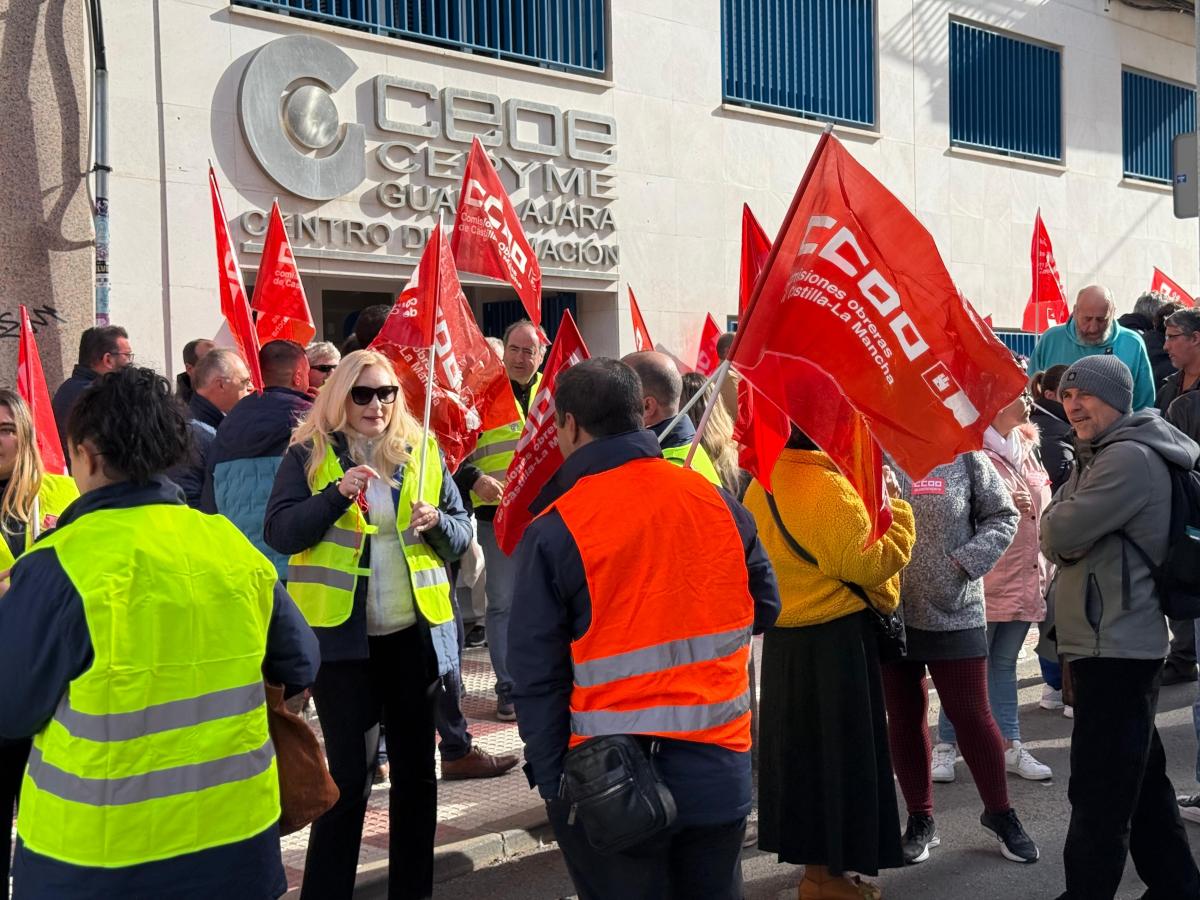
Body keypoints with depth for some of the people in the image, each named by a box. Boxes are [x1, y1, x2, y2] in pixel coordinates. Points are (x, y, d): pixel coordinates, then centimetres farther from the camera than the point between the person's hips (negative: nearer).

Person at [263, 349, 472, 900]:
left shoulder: (422, 452, 7)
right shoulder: (309, 453, 0)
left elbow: (461, 535, 10)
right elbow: (279, 533, -10)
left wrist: (437, 522, -12)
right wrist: (336, 494, -22)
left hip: (414, 632, 3)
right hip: (341, 633, -3)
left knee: (416, 769, 12)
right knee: (349, 776, 0)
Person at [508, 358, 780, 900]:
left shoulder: (554, 531, -14)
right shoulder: (717, 502, -2)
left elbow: (536, 675, -12)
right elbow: (764, 607, 10)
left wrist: (550, 778, -4)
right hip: (720, 772, 4)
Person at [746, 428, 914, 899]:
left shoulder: (760, 486, 4)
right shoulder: (828, 487, -22)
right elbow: (870, 564, -20)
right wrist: (896, 507, -9)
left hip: (783, 638, 8)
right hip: (835, 639, -8)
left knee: (798, 741, 17)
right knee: (836, 748, 4)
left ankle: (806, 851, 30)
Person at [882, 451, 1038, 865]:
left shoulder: (963, 455, -2)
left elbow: (1002, 515, 3)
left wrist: (966, 562, -10)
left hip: (954, 612, -1)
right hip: (887, 614, 2)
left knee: (971, 714, 3)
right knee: (903, 717, 11)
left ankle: (999, 812, 24)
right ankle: (920, 819, 26)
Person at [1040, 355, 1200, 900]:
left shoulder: (1129, 457, -16)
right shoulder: (1099, 456, 18)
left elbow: (1058, 537, -21)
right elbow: (1056, 541, 14)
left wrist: (1056, 521, -1)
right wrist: (1064, 526, -7)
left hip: (1116, 647, -11)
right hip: (1111, 642, 11)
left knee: (1099, 790, -4)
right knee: (1139, 778, 19)